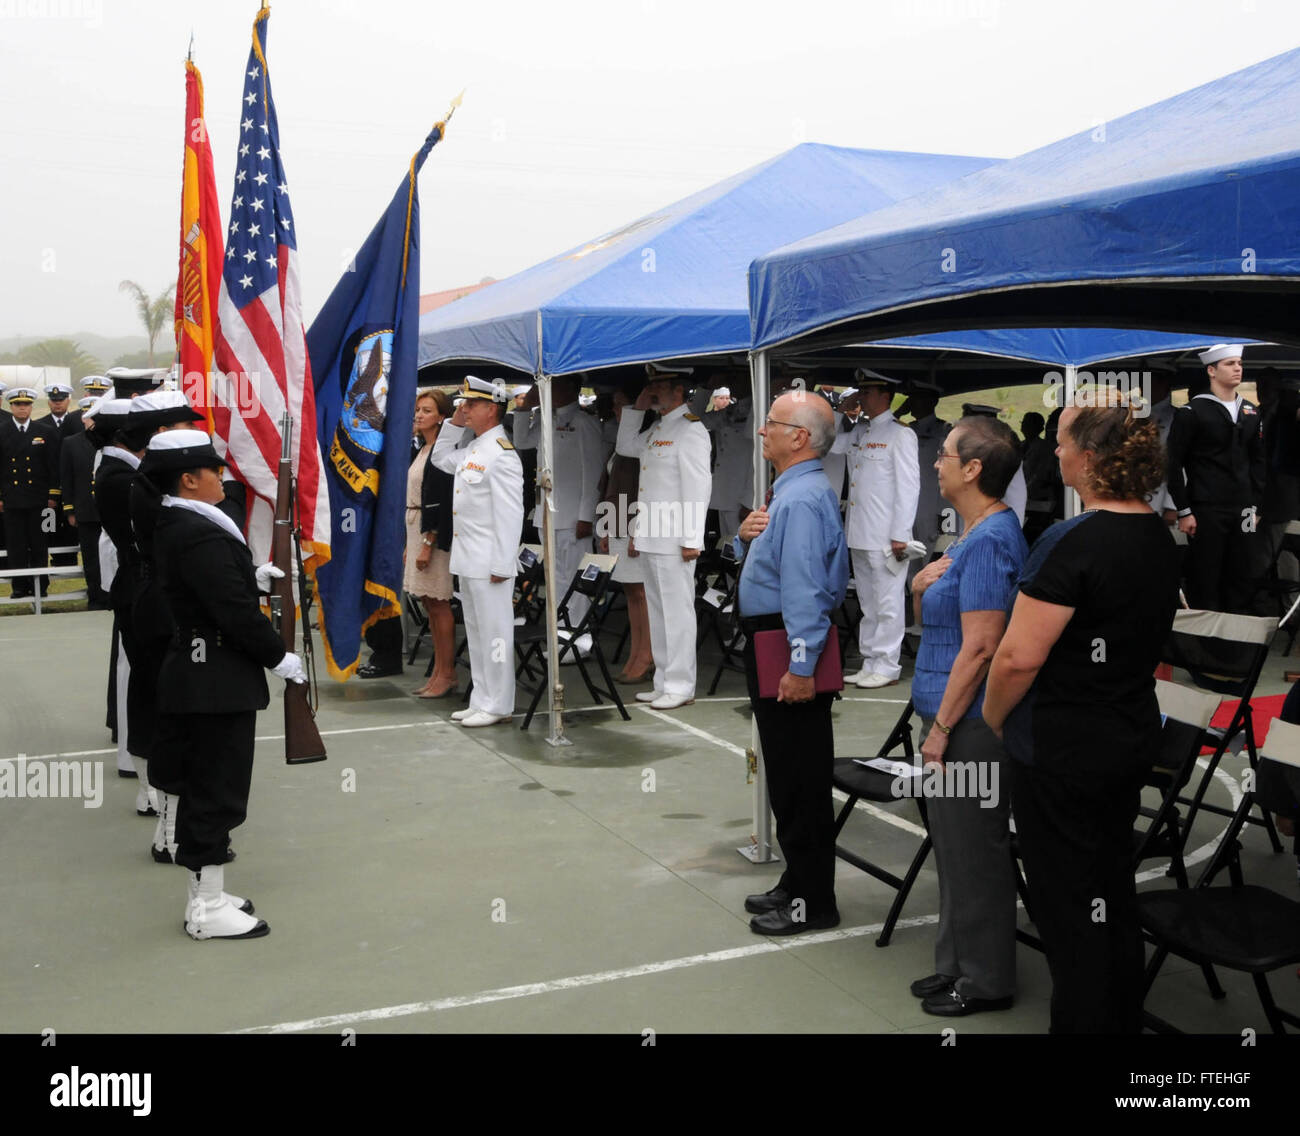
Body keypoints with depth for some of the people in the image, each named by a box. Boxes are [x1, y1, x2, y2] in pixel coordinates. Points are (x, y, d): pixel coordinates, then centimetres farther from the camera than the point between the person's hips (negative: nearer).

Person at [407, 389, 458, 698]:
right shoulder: (424, 449, 15)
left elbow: (440, 500, -18)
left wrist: (428, 544, -20)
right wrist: (410, 543, 16)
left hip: (435, 533, -9)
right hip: (417, 530, 9)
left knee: (438, 603, -5)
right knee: (429, 603, 11)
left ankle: (447, 674, 1)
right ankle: (439, 672, 17)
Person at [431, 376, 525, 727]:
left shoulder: (501, 454, -16)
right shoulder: (471, 449, 13)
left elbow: (510, 514, -20)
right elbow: (440, 458, 33)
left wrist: (501, 564, -20)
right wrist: (454, 424, 17)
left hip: (490, 562, -10)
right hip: (468, 559, 10)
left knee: (493, 631, -2)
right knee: (475, 631, 16)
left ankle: (497, 705, 7)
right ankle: (481, 700, 25)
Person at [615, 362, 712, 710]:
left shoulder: (690, 429, -11)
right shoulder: (657, 429, 17)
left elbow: (698, 487, -16)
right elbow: (625, 446, 33)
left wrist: (692, 539, -19)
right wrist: (637, 408, 19)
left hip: (673, 541, -10)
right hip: (650, 538, 10)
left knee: (677, 612, -4)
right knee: (658, 612, 13)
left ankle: (680, 687, 2)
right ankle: (664, 683, 22)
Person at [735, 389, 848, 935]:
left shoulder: (803, 499, -19)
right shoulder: (790, 491, 16)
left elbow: (804, 587, -26)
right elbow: (764, 563, 23)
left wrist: (800, 666, -28)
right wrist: (746, 536, 2)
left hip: (789, 650, -11)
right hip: (770, 643, 11)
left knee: (799, 778, -1)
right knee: (789, 773, 18)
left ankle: (813, 903, 9)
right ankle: (798, 883, 31)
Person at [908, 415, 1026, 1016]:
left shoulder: (990, 541, -18)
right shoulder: (970, 536, 14)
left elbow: (979, 648, -22)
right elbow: (934, 623, 20)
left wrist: (941, 727, -19)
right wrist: (920, 587, -1)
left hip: (972, 724, -10)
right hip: (956, 719, 10)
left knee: (973, 852, 1)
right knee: (954, 846, 17)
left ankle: (985, 980, 15)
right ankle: (958, 965, 30)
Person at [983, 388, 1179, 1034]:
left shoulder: (1072, 544, -23)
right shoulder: (1161, 538, 4)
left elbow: (1018, 657, -23)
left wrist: (993, 719, -7)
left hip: (1062, 754, -9)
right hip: (1133, 738, 9)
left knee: (1068, 910, 4)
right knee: (1115, 890, 21)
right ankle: (1124, 1021, 34)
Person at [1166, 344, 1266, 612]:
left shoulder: (1250, 412, 12)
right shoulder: (1192, 412, -6)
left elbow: (1257, 460, 16)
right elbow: (1174, 463, -7)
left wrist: (1256, 506, 9)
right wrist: (1183, 512, -9)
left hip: (1243, 510, 5)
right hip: (1206, 511, -5)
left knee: (1245, 580, 7)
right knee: (1205, 583, 0)